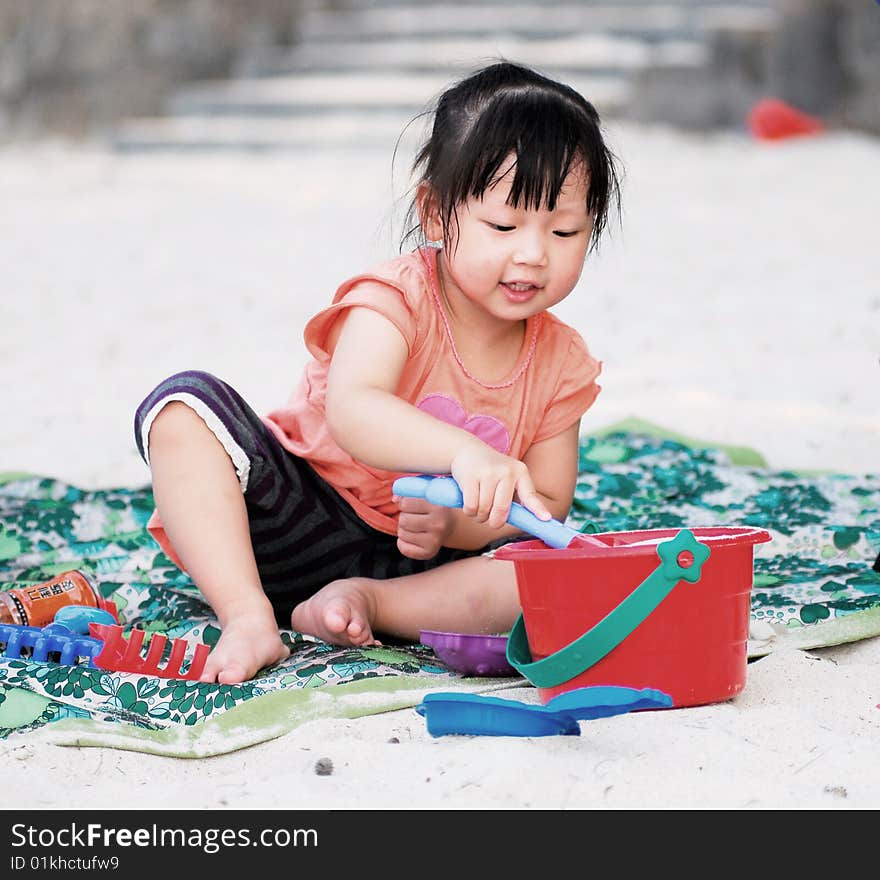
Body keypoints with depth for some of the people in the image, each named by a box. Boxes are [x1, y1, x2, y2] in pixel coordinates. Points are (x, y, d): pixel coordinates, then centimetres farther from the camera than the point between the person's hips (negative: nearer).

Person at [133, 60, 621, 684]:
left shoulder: (562, 364, -2)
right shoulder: (397, 299, -16)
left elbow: (548, 506, 0)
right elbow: (351, 411, -36)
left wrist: (458, 525, -21)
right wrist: (462, 451, -53)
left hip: (423, 557, 2)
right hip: (305, 525, -2)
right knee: (186, 404, -25)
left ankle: (365, 603, -23)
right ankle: (247, 616, -32)